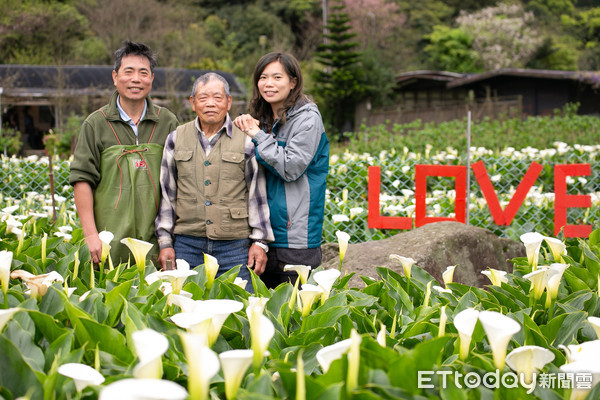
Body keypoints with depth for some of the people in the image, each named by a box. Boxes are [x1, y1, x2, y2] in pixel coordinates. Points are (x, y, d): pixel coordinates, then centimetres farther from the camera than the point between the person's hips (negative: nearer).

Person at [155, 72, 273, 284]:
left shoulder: (246, 140, 4)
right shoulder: (176, 139, 10)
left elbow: (258, 193, 5)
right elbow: (167, 193, 12)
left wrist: (260, 242, 1)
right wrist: (165, 242, 7)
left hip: (235, 247, -1)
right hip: (187, 245, 2)